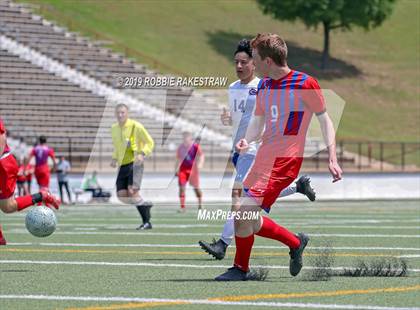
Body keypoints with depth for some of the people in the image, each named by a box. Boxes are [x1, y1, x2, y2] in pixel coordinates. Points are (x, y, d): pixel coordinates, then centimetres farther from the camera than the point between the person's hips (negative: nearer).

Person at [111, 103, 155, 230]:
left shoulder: (136, 126, -7)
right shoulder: (114, 129, 13)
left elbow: (150, 142, -5)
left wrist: (142, 154, -23)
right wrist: (114, 158, 10)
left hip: (135, 163, -7)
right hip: (123, 165, 7)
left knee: (132, 191, -22)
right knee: (122, 195, -4)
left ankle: (146, 222, -9)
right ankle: (144, 204, 20)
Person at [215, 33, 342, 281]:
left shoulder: (304, 84, -7)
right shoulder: (264, 86, 13)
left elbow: (324, 119, -2)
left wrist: (333, 159, -8)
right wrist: (247, 141, -4)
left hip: (285, 159, -8)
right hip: (263, 157, 8)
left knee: (245, 211, -16)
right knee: (249, 221, 7)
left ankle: (241, 269, -1)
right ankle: (295, 243, 26)